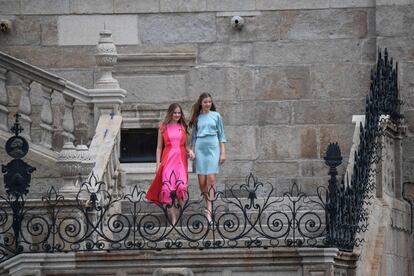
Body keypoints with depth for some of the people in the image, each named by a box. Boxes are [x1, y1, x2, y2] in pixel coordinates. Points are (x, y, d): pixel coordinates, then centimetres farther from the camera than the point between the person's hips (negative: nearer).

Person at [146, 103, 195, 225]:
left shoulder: (183, 127, 12)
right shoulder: (163, 128, 5)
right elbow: (159, 147, 6)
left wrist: (190, 151, -2)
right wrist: (158, 164, 0)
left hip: (181, 160, 1)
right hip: (167, 159, -1)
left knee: (181, 185, -18)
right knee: (168, 188, -9)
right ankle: (173, 218, -4)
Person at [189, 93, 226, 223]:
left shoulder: (216, 116, 7)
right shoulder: (197, 117, 11)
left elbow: (221, 134, 8)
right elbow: (194, 136, 16)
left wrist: (223, 152, 2)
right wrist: (192, 151, 9)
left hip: (213, 148, -2)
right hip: (200, 149, 2)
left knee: (211, 179, -11)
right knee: (202, 181, -2)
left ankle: (209, 210, -13)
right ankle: (207, 202, 19)